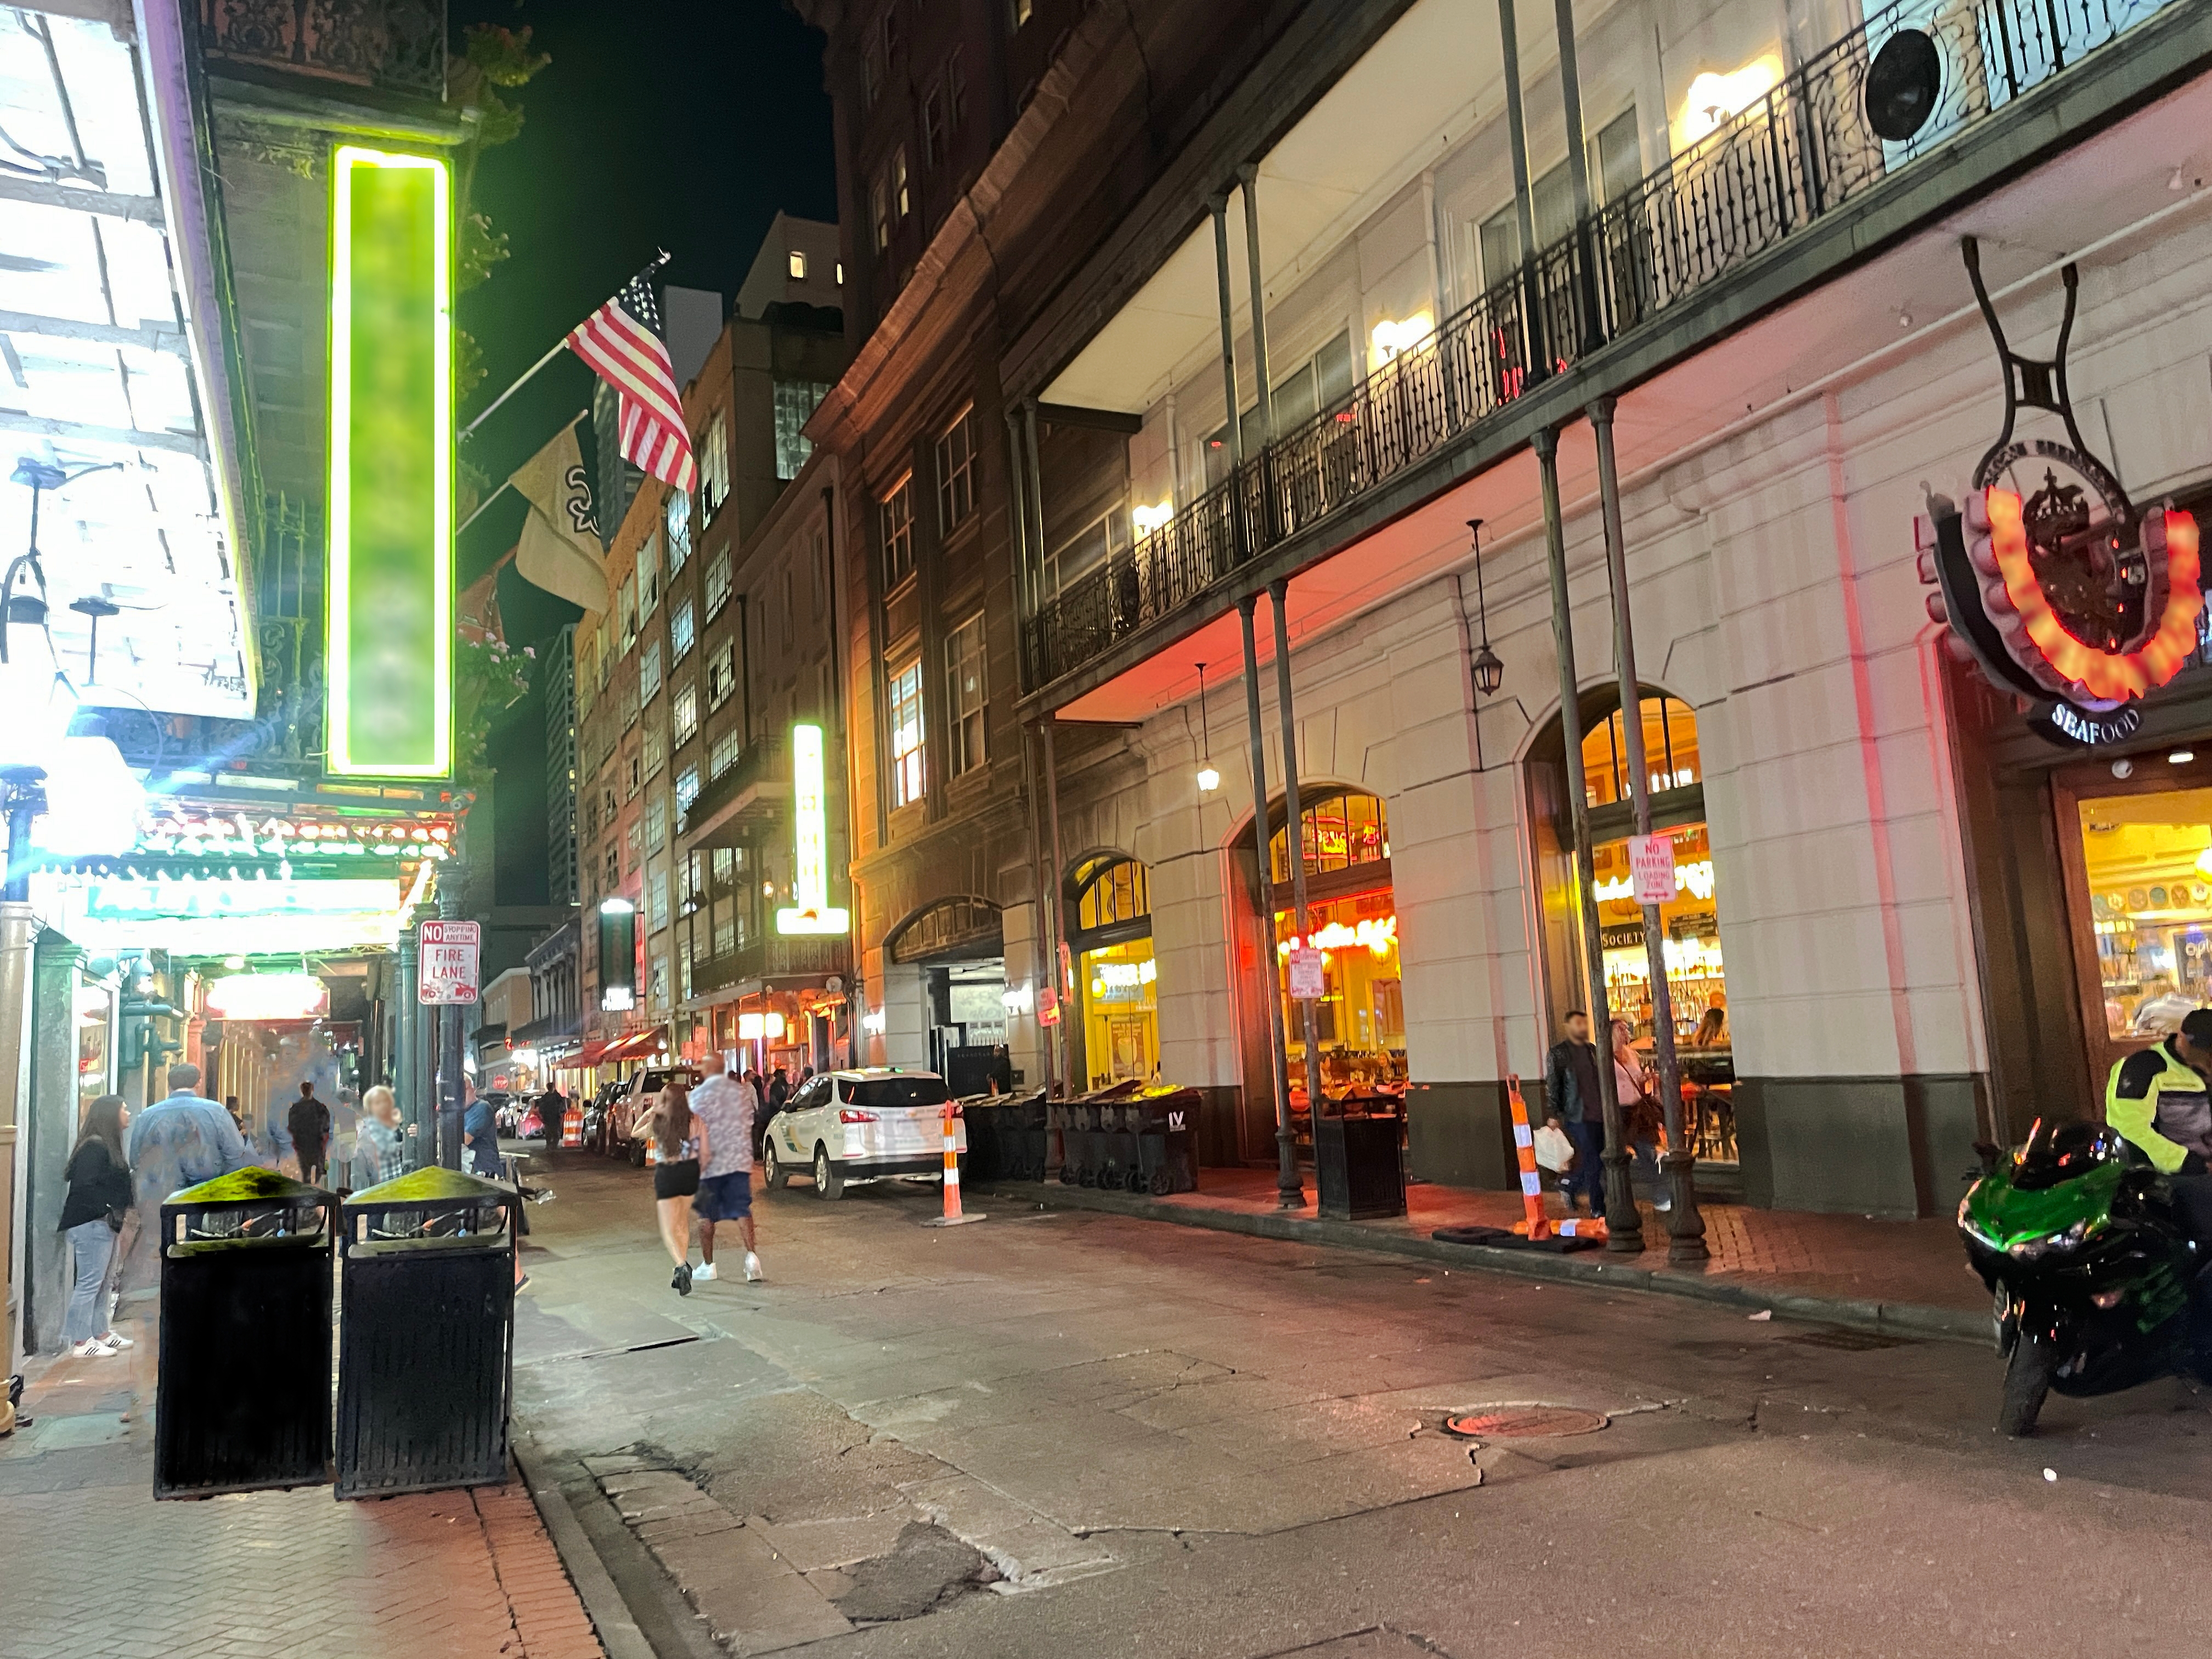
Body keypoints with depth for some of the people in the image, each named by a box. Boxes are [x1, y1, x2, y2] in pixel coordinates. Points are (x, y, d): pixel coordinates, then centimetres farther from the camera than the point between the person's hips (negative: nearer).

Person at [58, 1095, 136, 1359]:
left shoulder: (107, 1146, 16)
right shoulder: (94, 1147, -15)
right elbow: (84, 1186, -22)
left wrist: (120, 1211, 8)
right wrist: (108, 1211, -20)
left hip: (103, 1224, 10)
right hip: (90, 1225, -10)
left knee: (101, 1283, 15)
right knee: (90, 1283, -6)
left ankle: (101, 1333, 22)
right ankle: (81, 1342, -2)